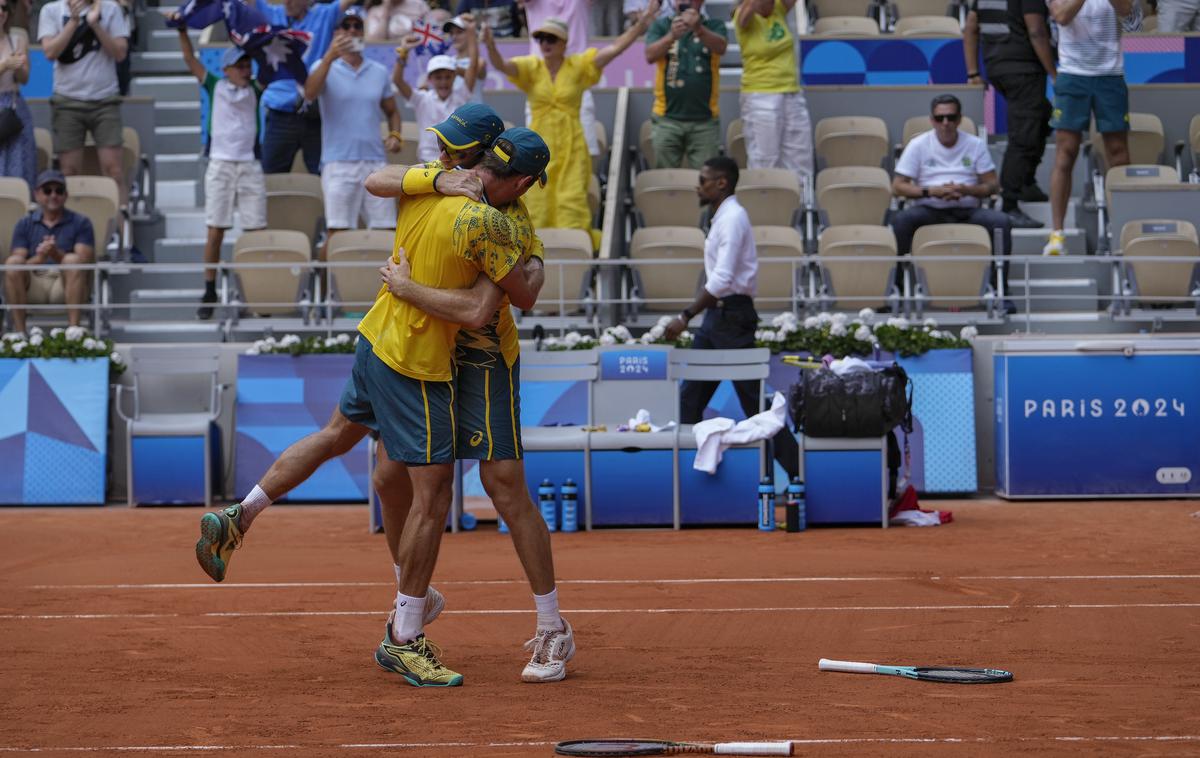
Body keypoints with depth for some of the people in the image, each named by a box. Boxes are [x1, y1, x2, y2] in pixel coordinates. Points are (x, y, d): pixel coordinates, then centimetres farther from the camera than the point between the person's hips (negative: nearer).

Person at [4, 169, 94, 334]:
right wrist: (40, 258, -22)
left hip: (66, 285, -1)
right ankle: (19, 331, -29)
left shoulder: (80, 223, 8)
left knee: (73, 261, -31)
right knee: (13, 262, -26)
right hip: (33, 287, 1)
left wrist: (56, 254, -26)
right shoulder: (24, 224, 13)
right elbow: (19, 267, 0)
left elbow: (84, 261, -7)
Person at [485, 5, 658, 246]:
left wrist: (642, 23, -15)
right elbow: (501, 65, -15)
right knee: (539, 200, 3)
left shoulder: (579, 65, 1)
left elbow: (615, 48, -6)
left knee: (571, 199, -5)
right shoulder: (530, 67, 2)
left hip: (571, 145, -1)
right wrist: (490, 46, -36)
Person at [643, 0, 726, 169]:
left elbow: (720, 47, -16)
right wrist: (671, 36, -29)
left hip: (705, 120, 0)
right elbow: (650, 55, -10)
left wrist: (698, 29, -36)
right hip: (667, 119, 0)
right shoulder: (661, 26, 6)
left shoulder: (714, 26, 5)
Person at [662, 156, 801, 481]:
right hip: (717, 315, 10)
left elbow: (722, 279, -24)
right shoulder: (722, 216, 14)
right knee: (690, 395, 7)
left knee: (754, 399, -5)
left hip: (732, 316, -10)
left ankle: (796, 471, 2)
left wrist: (686, 316, -25)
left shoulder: (733, 218, -16)